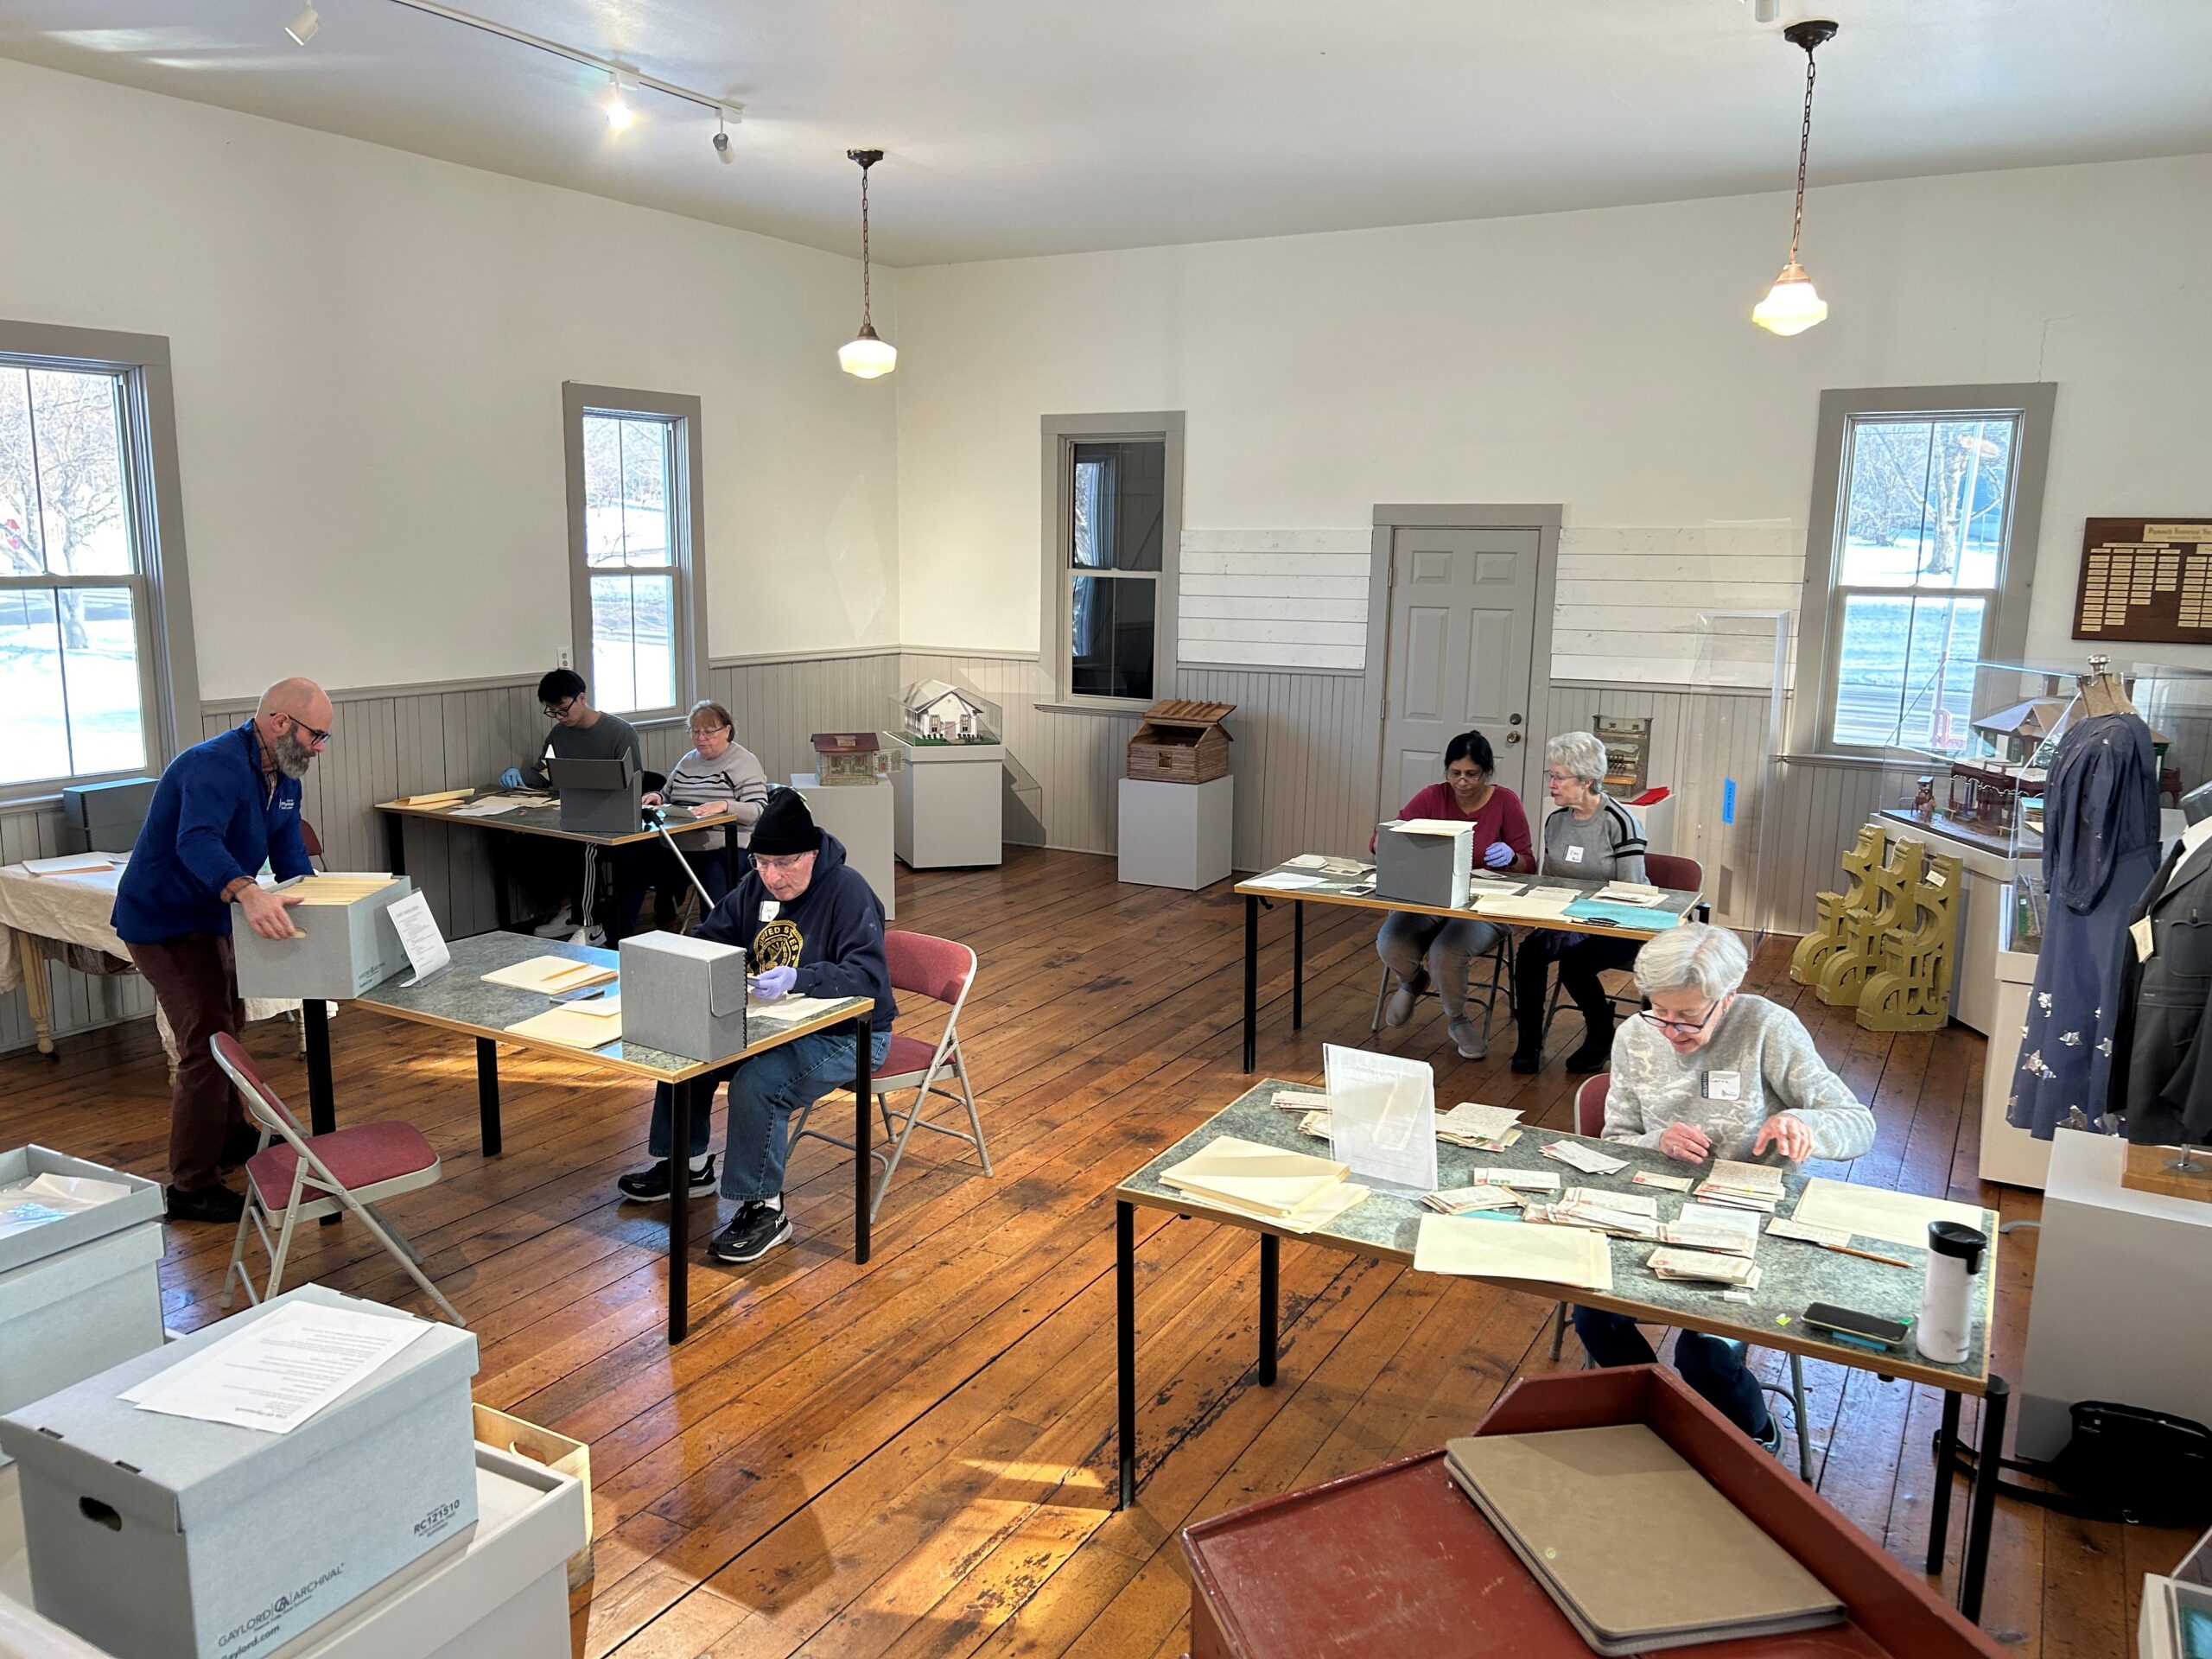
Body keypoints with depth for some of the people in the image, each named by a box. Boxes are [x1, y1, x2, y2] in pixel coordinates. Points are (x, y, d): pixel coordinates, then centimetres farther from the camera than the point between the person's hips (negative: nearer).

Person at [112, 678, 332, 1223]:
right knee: (208, 1044, -13)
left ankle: (230, 1136, 46)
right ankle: (192, 1188, -3)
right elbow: (197, 842, -48)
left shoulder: (284, 778, 0)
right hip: (163, 922, -10)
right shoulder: (214, 767, -30)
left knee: (228, 1022, 25)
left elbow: (290, 855, 4)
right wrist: (248, 893, -65)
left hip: (207, 918, 11)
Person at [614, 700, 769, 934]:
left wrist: (724, 805, -28)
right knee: (630, 862, -17)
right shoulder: (687, 761, 22)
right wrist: (656, 797, 7)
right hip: (675, 846, 6)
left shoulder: (744, 763, 0)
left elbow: (760, 811, -11)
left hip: (721, 850, -6)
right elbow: (667, 797, 31)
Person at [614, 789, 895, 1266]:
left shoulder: (847, 891, -20)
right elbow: (711, 938, 10)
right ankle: (686, 1164, 20)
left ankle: (764, 1209, -14)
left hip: (846, 1034, -8)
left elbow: (869, 976, -28)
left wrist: (796, 979, -42)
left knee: (757, 1082, -30)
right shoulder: (756, 886, 3)